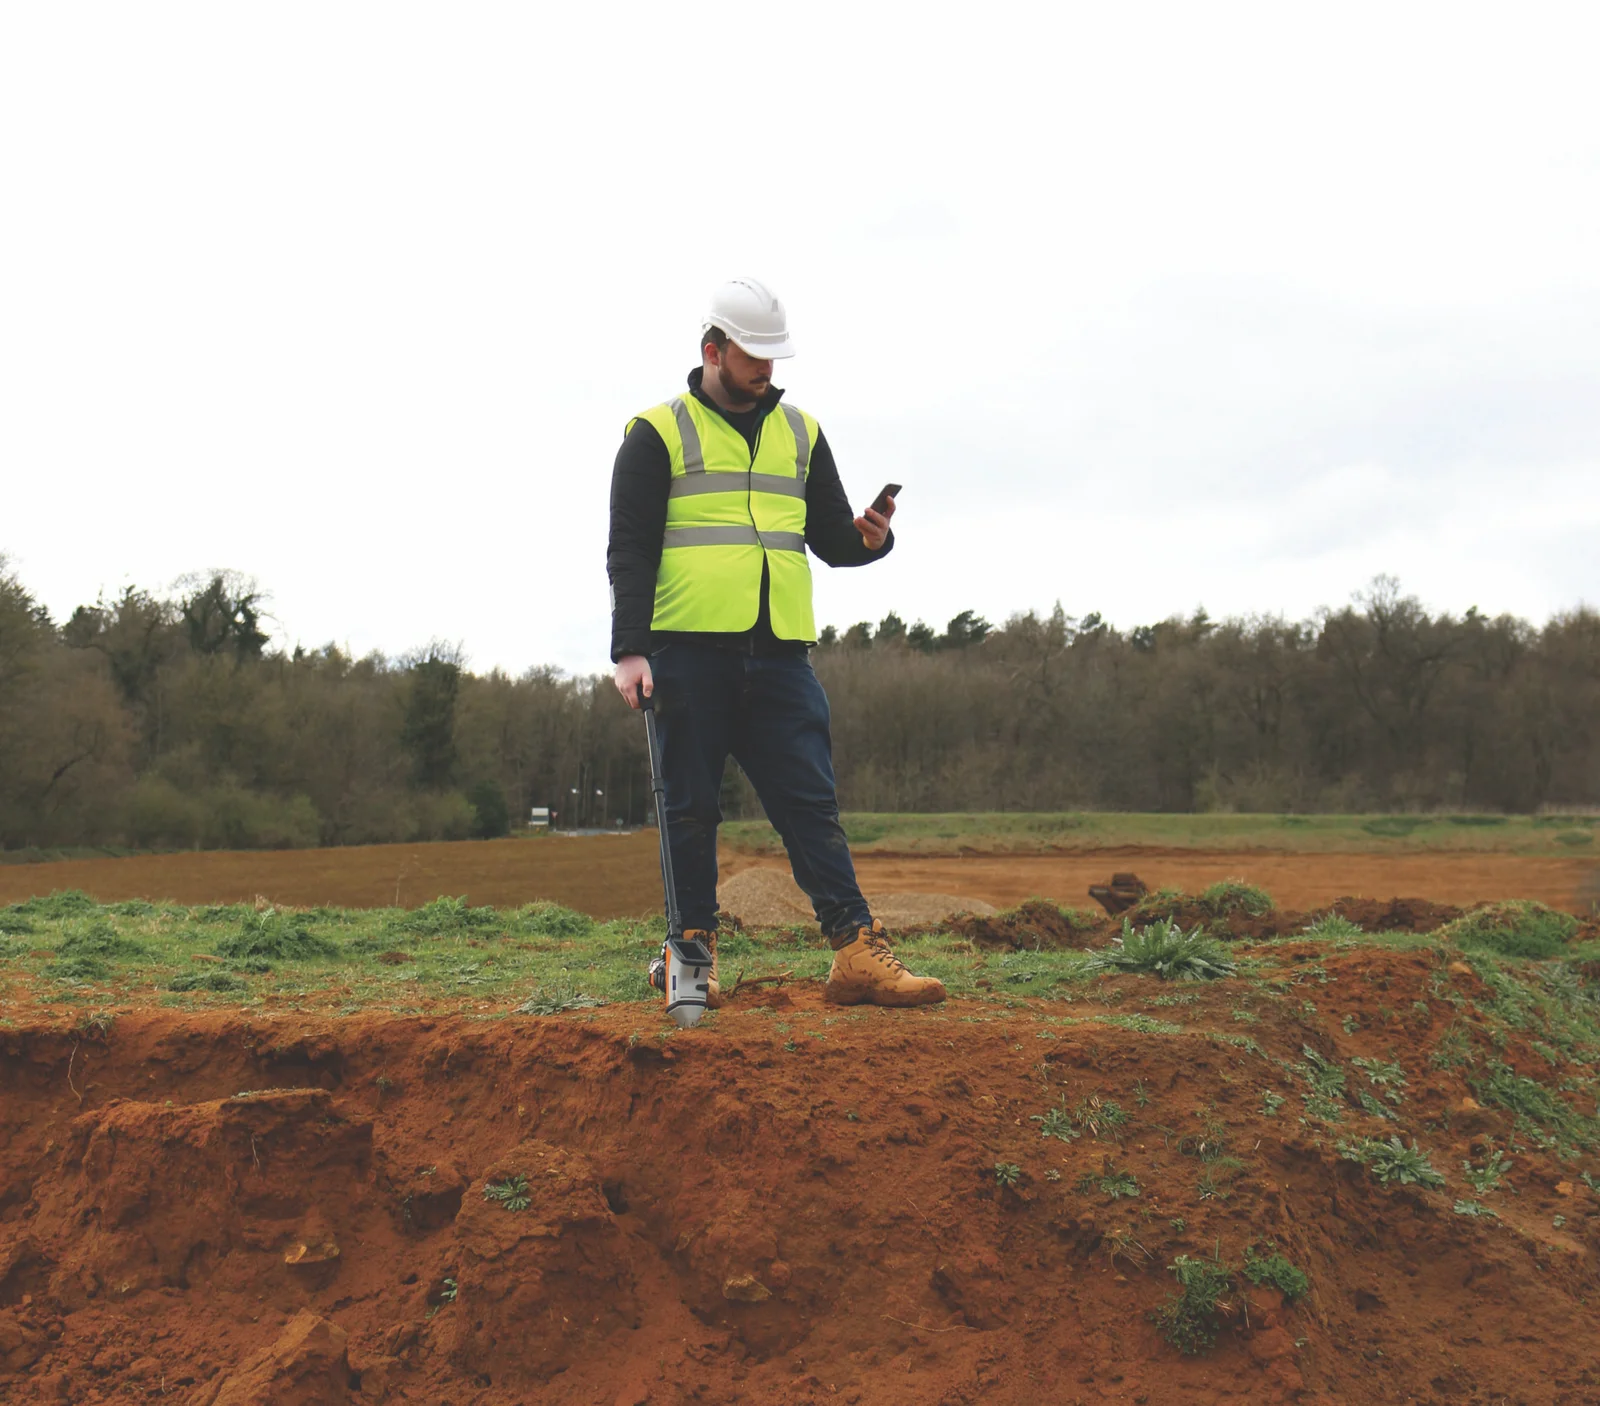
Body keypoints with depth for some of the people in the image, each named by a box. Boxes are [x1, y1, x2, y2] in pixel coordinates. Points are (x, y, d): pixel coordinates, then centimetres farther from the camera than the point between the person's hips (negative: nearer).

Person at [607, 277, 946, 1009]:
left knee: (812, 804, -2)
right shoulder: (659, 433, 4)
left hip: (779, 655, 3)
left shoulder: (801, 434, 18)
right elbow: (630, 551, 0)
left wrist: (867, 538, -4)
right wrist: (629, 650, -11)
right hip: (689, 650, -3)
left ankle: (858, 954, -5)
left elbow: (831, 540, 20)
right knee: (692, 807, 1)